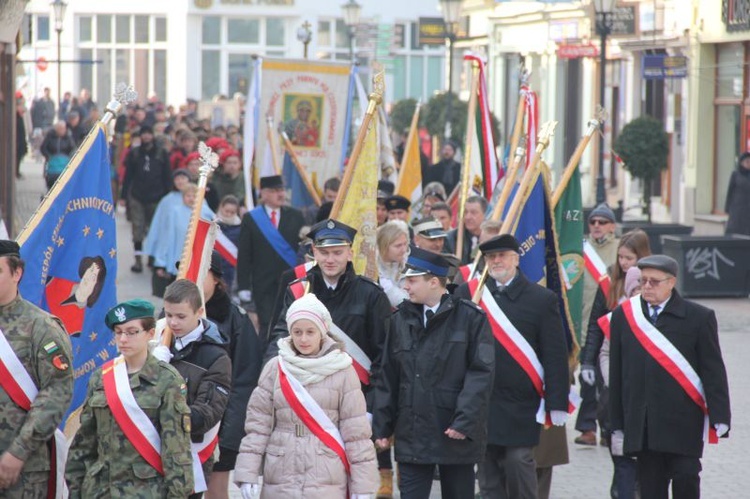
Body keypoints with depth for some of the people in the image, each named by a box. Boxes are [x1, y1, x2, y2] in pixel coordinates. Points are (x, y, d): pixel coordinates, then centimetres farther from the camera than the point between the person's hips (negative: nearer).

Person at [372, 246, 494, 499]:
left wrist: (465, 421, -17)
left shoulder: (470, 317, -6)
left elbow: (481, 373, -10)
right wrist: (381, 426, 5)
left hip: (456, 433, -3)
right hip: (411, 433, 3)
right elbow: (387, 376, 9)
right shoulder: (401, 319, 6)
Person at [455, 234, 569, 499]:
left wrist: (557, 404, -8)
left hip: (521, 406, -2)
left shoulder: (542, 299, 0)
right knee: (489, 477, 7)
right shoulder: (467, 294, 5)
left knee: (519, 464, -6)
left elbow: (556, 356, -2)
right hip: (480, 403, 3)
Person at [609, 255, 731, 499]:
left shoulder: (699, 317, -1)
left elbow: (714, 372, -2)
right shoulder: (623, 316, 7)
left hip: (684, 424, -3)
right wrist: (617, 425, 7)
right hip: (642, 426, 3)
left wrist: (720, 418, -10)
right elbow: (617, 374, 9)